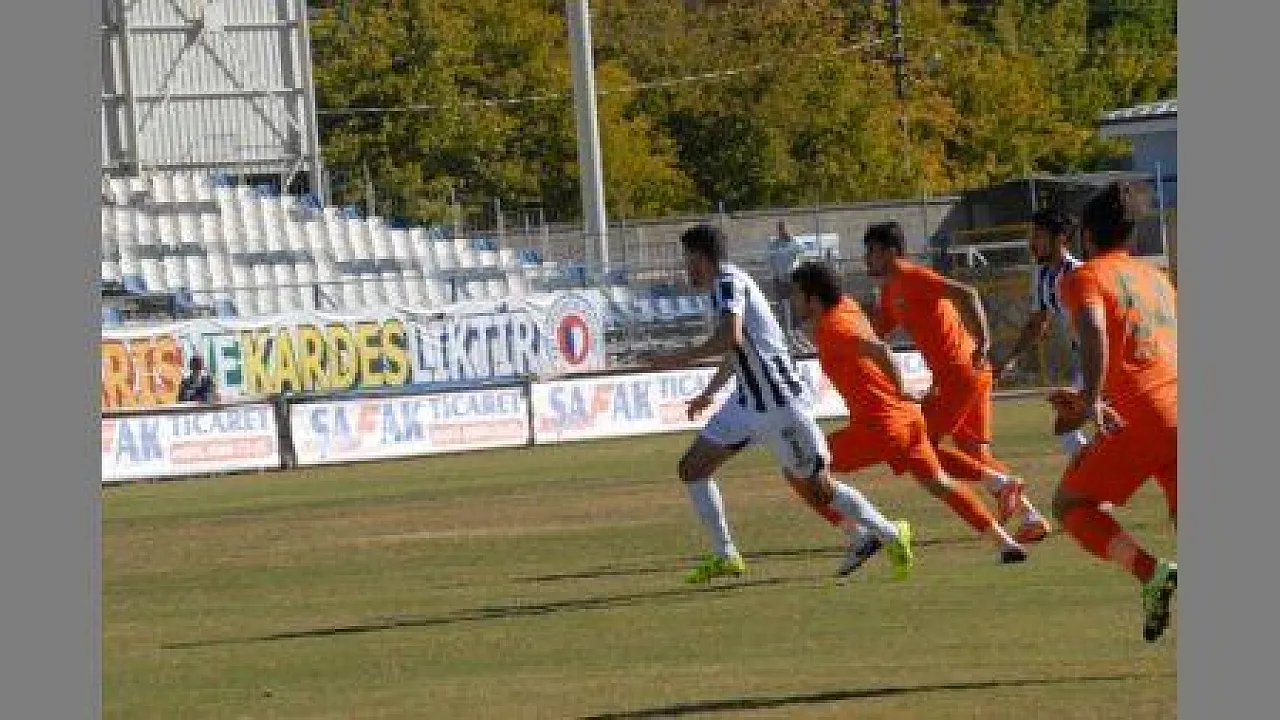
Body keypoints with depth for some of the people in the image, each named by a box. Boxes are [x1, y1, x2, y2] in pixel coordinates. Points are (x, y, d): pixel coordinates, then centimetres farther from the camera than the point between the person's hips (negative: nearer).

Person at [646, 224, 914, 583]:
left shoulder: (728, 281, -15)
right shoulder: (727, 284, 14)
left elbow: (730, 339, -31)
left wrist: (680, 359, -22)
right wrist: (710, 392, 40)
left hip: (780, 402, -10)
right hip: (748, 402, 10)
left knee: (817, 486, -3)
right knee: (692, 468, 5)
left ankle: (891, 534, 13)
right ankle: (725, 556, 8)